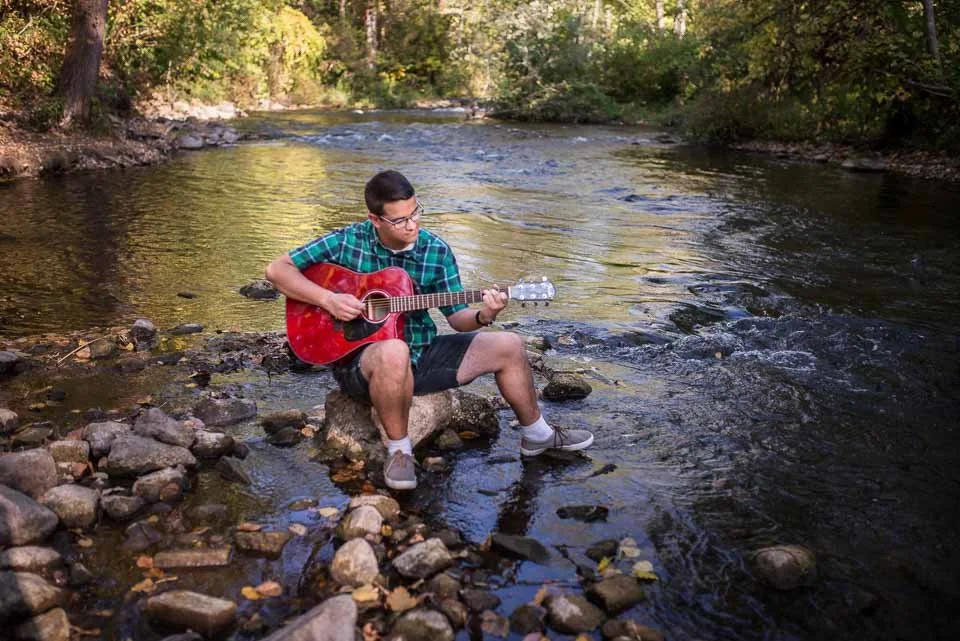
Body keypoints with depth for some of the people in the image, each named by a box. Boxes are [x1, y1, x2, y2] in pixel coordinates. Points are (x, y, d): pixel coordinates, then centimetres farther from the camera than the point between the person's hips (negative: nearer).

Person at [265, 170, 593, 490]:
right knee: (395, 352, -42)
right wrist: (328, 299, -21)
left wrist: (482, 316, -21)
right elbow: (277, 269, -9)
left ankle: (537, 435, 21)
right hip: (359, 360, -4)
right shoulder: (347, 242, -10)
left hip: (423, 355, 5)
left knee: (508, 346, -2)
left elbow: (456, 316, 2)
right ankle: (398, 449, -17)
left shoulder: (436, 251, -2)